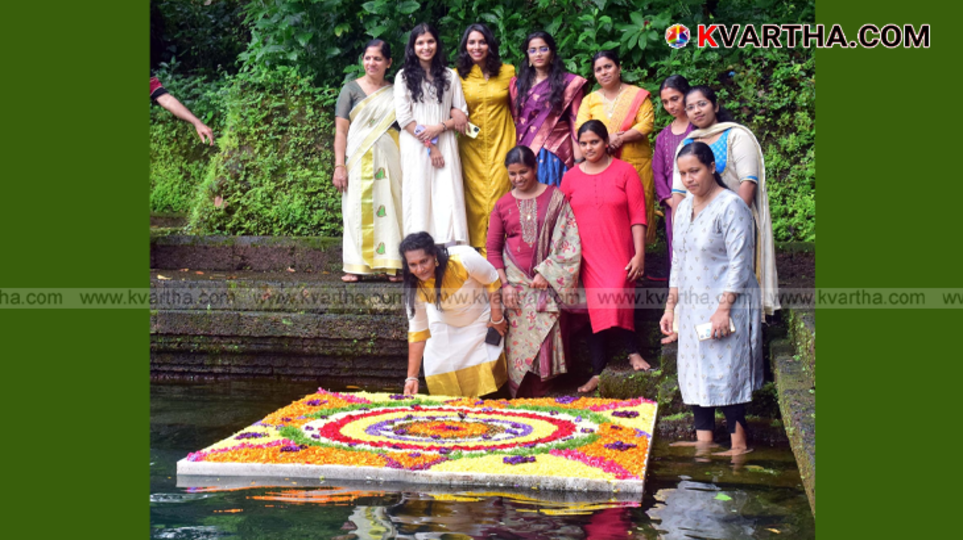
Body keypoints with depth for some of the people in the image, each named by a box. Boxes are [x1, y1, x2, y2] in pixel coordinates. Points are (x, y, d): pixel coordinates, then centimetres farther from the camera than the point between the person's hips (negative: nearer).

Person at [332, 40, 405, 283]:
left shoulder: (395, 93, 12)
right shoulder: (351, 89, 6)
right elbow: (341, 130, 1)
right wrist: (339, 165, -7)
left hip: (388, 160, 2)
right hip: (359, 160, -2)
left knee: (389, 207, -1)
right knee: (357, 208, -5)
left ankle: (391, 265, 4)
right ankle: (355, 266, -1)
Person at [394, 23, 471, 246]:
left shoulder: (450, 76, 11)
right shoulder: (404, 77, 5)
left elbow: (461, 114, 8)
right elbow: (404, 118, -2)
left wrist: (440, 127, -10)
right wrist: (429, 145, -8)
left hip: (446, 144, 2)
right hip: (415, 147, -1)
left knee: (448, 198, -6)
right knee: (419, 197, -3)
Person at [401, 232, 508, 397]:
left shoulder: (463, 259, -34)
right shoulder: (415, 287, -22)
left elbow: (493, 281, -17)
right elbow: (417, 331, -14)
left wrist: (497, 318, -10)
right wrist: (412, 377, -15)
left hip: (481, 320, -2)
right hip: (445, 326, 2)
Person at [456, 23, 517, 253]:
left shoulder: (507, 72, 7)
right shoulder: (458, 76, 5)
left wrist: (517, 144, 5)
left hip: (501, 143, 0)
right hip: (471, 145, 0)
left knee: (499, 193, -4)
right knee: (475, 196, 0)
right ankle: (480, 251, 7)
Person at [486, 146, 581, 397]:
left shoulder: (555, 197, 2)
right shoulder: (503, 205, 8)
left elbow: (568, 240, -3)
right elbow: (493, 249, 8)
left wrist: (545, 273, -9)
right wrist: (504, 284, -2)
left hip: (547, 280, -1)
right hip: (515, 281, 2)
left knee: (545, 337, -6)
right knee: (518, 341, -2)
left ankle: (541, 398, 3)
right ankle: (519, 399, 6)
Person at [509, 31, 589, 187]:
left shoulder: (568, 82, 3)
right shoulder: (518, 84, 13)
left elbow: (576, 122, -1)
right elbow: (514, 121, 12)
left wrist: (579, 159, -8)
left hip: (556, 153, -3)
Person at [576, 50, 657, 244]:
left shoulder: (638, 95, 7)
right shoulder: (589, 100, 16)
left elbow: (647, 125, -5)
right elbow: (580, 129, 3)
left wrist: (619, 139, -15)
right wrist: (606, 138, -14)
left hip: (635, 164, -2)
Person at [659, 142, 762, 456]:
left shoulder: (731, 206, -12)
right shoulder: (684, 209, 12)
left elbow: (739, 262, -15)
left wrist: (724, 308, -19)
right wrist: (671, 306, 15)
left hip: (726, 306, -8)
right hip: (692, 307, 8)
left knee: (725, 371, -6)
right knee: (695, 372, 8)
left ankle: (739, 444, 3)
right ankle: (703, 439, 15)